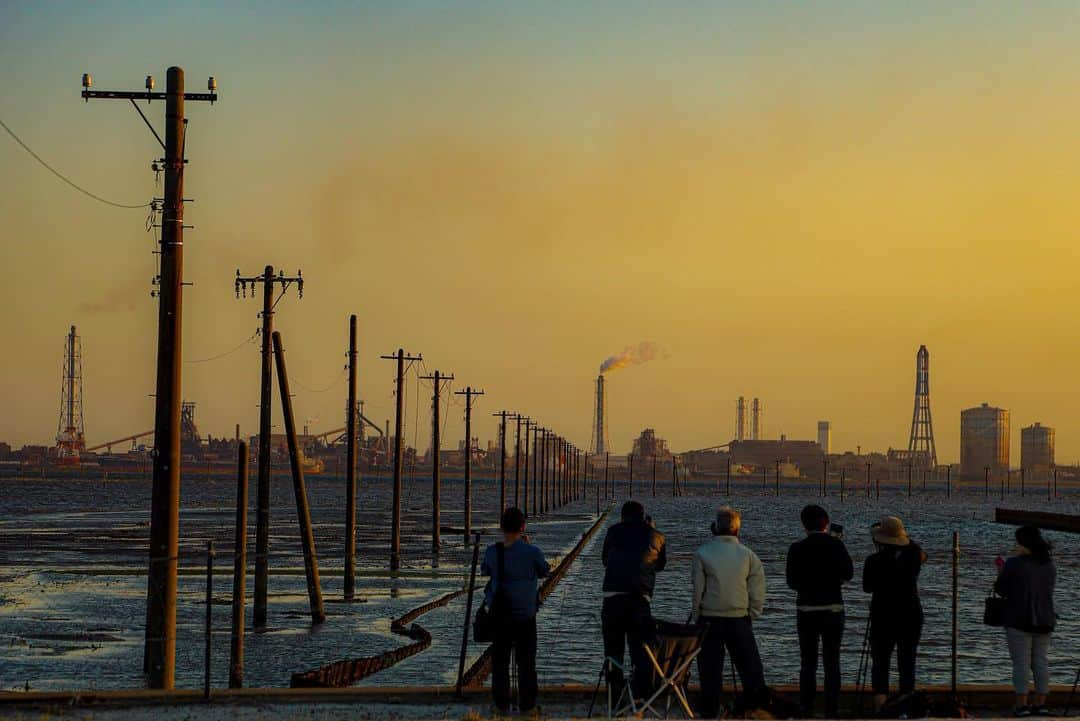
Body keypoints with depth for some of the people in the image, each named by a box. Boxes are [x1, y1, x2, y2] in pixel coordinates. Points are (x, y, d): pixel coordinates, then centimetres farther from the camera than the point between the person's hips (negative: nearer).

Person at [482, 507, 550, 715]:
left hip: (499, 615, 2)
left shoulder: (492, 552, -6)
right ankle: (526, 704, 11)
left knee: (500, 660, 11)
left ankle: (501, 704, 12)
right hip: (525, 614, -1)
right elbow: (543, 572, 6)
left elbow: (485, 571, 14)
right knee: (526, 661, 9)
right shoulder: (532, 552, -13)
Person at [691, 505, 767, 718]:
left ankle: (709, 713, 8)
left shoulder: (702, 553, -6)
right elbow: (757, 594, 0)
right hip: (739, 620, 1)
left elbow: (697, 590, -5)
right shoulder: (748, 555, 0)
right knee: (750, 669, 9)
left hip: (709, 620, -1)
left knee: (710, 671, 6)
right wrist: (751, 617, 11)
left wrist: (696, 619, 4)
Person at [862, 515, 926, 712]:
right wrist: (906, 539, 23)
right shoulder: (912, 556, -5)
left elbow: (867, 587, 2)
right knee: (907, 664, 10)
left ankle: (880, 707, -12)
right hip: (911, 615, 2)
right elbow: (923, 556, 20)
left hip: (882, 617, -2)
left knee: (880, 664, 3)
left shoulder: (874, 561, -12)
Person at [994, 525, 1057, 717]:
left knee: (1021, 663, -3)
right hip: (1044, 620, 5)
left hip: (1019, 620, -5)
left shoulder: (1014, 564, -12)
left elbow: (1001, 590, -5)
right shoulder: (1049, 566, 6)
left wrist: (1003, 569, 9)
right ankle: (1040, 704, 9)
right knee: (1040, 662, 10)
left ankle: (1022, 706, -6)